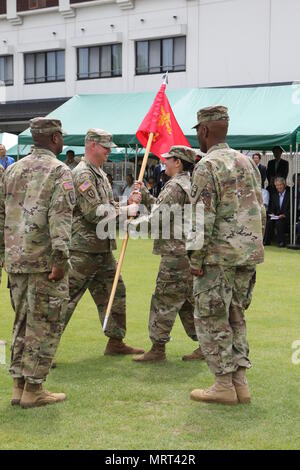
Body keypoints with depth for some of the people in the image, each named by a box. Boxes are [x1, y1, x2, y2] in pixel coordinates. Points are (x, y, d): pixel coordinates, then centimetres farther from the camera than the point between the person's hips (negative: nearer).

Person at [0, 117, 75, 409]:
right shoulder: (59, 171, -7)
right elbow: (60, 217, -17)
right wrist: (60, 259, -19)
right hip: (45, 261, -7)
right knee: (45, 325, 1)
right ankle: (33, 390, 3)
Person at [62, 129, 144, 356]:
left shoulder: (100, 174, 16)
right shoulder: (83, 174, -15)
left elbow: (108, 207, 19)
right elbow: (95, 212, -22)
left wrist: (127, 203, 1)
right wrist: (127, 210, -13)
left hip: (103, 248, 10)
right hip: (84, 248, -10)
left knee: (114, 291, 15)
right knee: (67, 296, -7)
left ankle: (116, 341, 24)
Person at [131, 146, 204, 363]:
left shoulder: (175, 187, -15)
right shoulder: (191, 185, 18)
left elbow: (156, 219, -19)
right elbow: (162, 209, 26)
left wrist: (132, 225, -5)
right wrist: (144, 194, 21)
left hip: (177, 254, -10)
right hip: (190, 252, 10)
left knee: (164, 300, -3)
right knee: (189, 300, 15)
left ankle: (158, 349, 2)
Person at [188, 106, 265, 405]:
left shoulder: (207, 167, -12)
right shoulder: (247, 163, 13)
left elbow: (202, 218, -18)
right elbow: (261, 211, 16)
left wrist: (195, 258, -12)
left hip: (219, 257, -8)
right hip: (248, 254, 8)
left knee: (212, 319, 2)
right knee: (235, 317, 15)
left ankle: (224, 386, 3)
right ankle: (240, 382, 16)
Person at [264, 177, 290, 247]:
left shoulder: (290, 195, -2)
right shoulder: (274, 195, 16)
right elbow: (272, 208, 17)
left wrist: (284, 215, -21)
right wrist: (272, 213, -5)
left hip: (286, 217, -4)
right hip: (276, 216, 5)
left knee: (279, 222, -33)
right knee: (269, 222, -24)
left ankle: (281, 242, -24)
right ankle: (266, 241, -18)